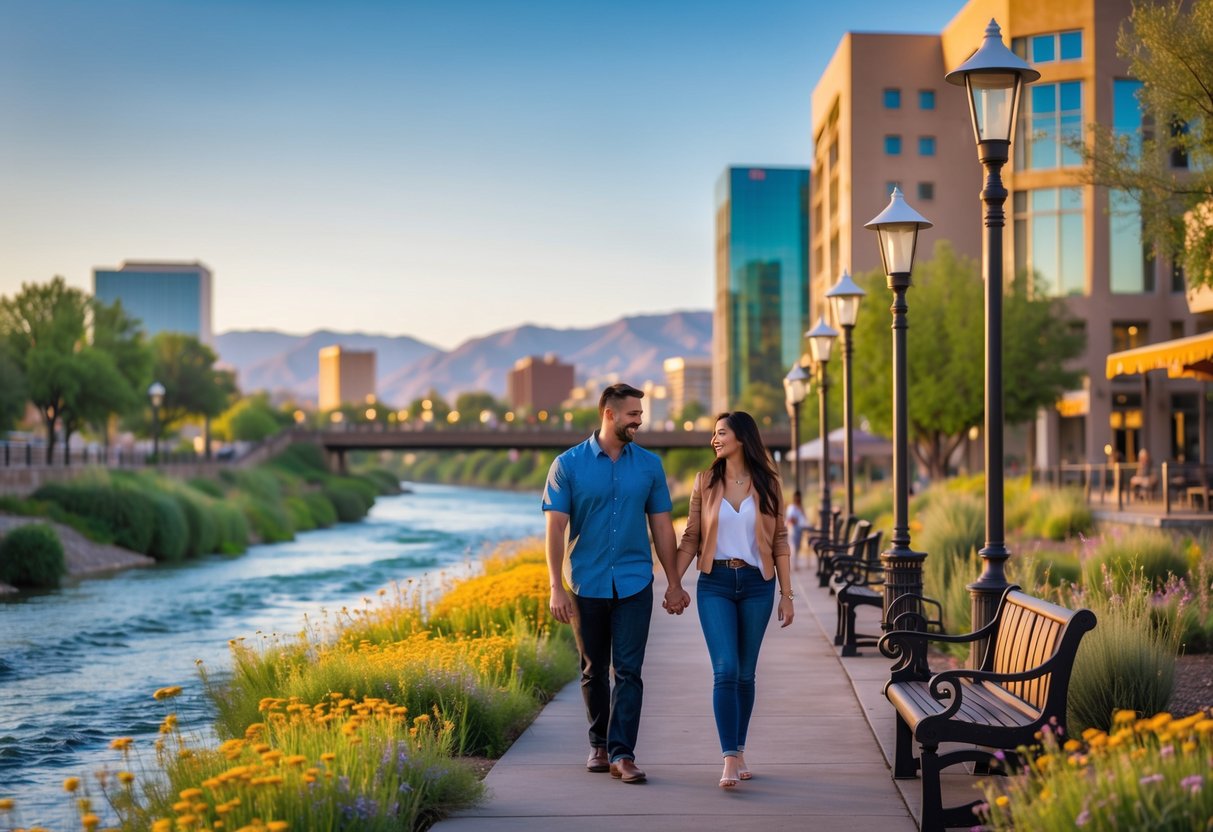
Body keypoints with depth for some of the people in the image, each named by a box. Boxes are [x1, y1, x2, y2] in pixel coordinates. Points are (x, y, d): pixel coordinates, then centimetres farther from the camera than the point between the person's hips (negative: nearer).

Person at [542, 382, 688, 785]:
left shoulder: (649, 465, 5)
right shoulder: (568, 465, -2)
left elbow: (662, 526, 9)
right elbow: (556, 528, -5)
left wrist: (674, 584, 8)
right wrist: (556, 588, -12)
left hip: (634, 585, 1)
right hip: (588, 585, -1)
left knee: (628, 671, -6)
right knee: (594, 671, 11)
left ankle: (622, 753, -6)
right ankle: (599, 744, 26)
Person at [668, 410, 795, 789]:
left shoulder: (767, 484, 3)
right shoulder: (705, 482, 4)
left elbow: (779, 541, 5)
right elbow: (691, 537, 6)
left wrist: (787, 594, 4)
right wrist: (674, 581, -4)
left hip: (757, 585, 1)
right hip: (715, 584, -1)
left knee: (746, 673, 7)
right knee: (725, 670, -12)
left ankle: (739, 752, 20)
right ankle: (730, 760, -14)